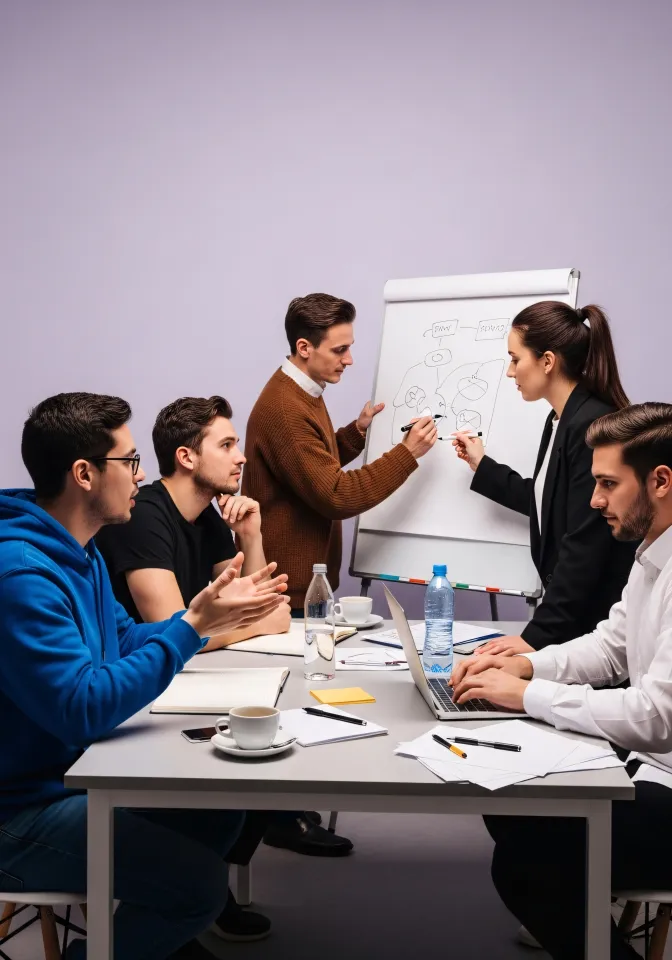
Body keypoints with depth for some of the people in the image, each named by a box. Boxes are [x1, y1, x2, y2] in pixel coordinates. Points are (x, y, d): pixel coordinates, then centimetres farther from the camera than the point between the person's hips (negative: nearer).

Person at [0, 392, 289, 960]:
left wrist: (216, 613, 4)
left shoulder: (79, 551, 7)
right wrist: (193, 626, -26)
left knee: (221, 814, 15)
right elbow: (83, 710, -30)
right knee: (200, 883, -17)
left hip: (76, 773, 10)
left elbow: (124, 640, 16)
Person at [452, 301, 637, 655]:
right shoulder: (561, 421, 9)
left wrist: (537, 635, -22)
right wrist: (482, 467, 25)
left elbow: (585, 547, -24)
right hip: (570, 616, 9)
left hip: (597, 623, -9)